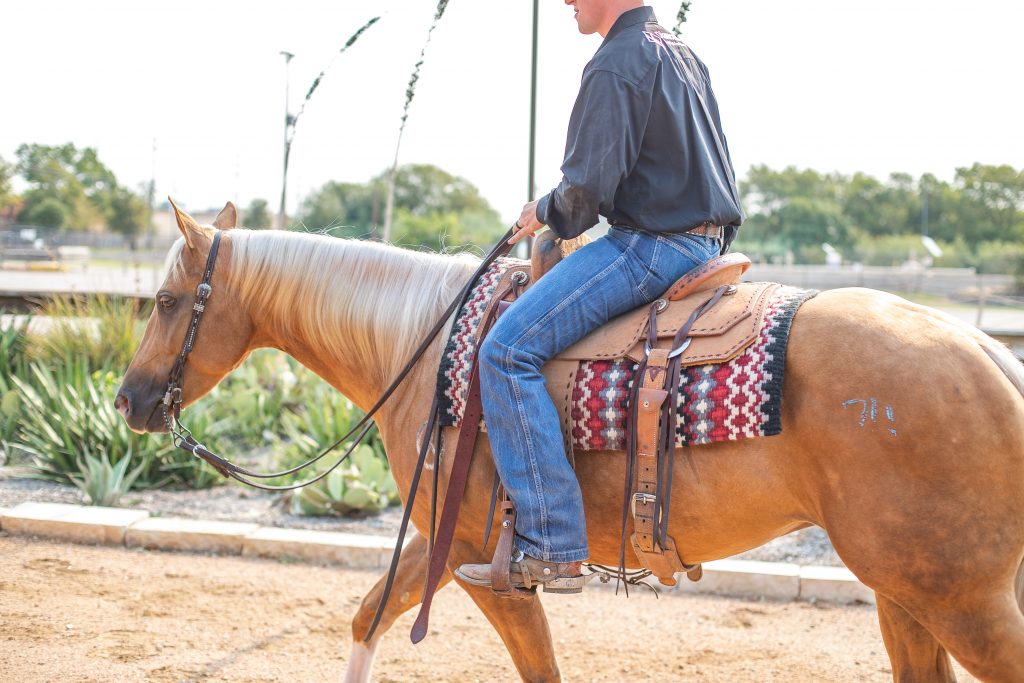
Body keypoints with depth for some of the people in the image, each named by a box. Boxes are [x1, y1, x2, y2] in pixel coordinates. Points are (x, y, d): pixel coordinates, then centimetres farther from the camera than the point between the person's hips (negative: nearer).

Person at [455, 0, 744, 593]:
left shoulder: (617, 63, -12)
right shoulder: (684, 56, 19)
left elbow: (588, 190, -20)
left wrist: (546, 213, 2)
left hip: (651, 246, -11)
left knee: (509, 349, -16)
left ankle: (552, 548, -20)